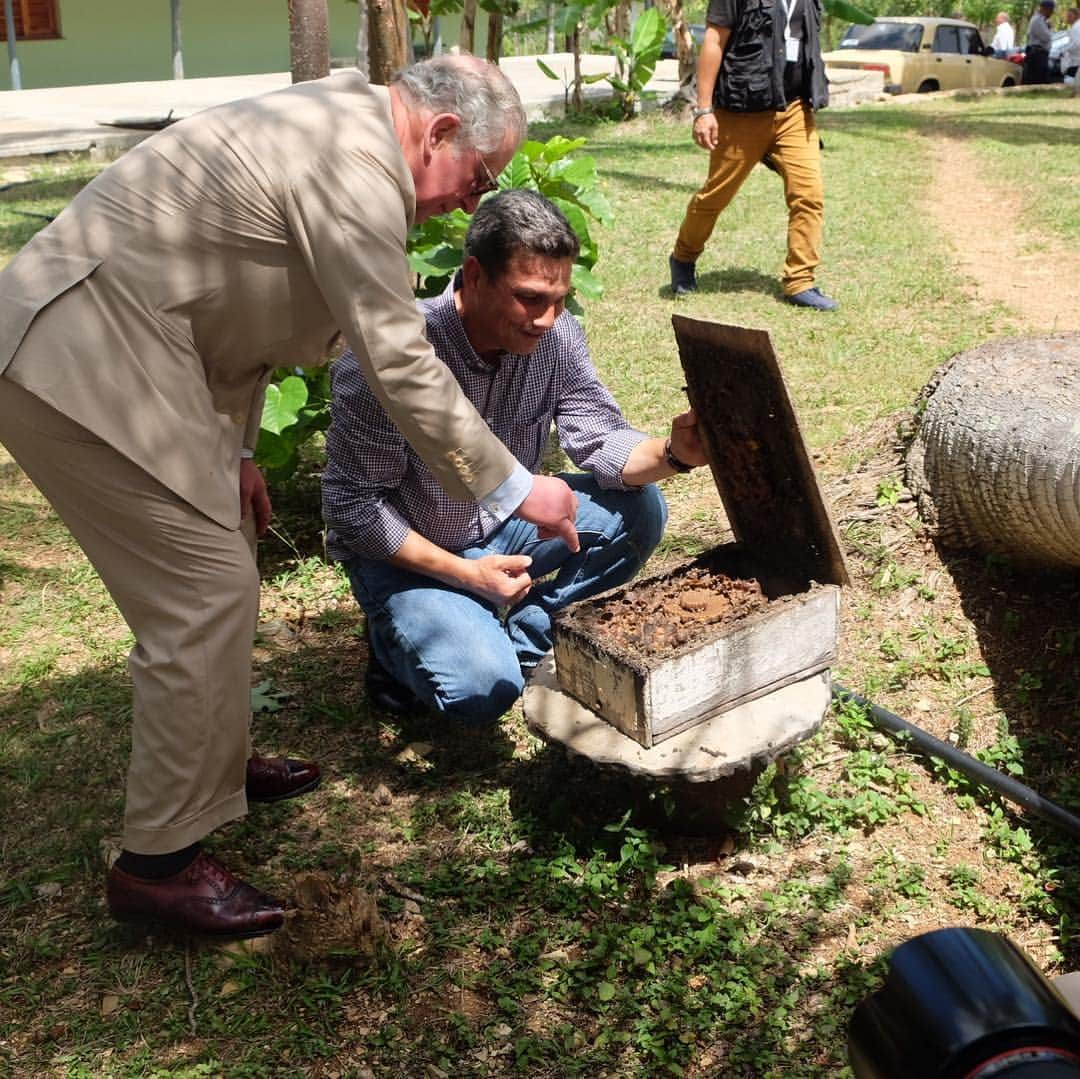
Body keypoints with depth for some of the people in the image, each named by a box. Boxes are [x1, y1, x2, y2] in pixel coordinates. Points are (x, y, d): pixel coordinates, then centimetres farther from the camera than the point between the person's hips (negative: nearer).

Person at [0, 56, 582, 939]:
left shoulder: (336, 126, 15)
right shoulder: (356, 162, -18)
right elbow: (399, 364, -20)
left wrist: (234, 447, 20)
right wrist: (516, 491, -12)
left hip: (96, 339, 11)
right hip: (81, 364, -11)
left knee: (217, 559, 18)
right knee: (206, 594, -8)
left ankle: (214, 761, 35)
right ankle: (160, 861, 5)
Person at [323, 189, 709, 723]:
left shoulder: (556, 335, -13)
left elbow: (599, 440, -10)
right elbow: (354, 504, -21)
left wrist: (672, 454, -32)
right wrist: (464, 573, -25)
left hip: (504, 525, 6)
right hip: (407, 553, -6)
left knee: (638, 510, -13)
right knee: (484, 689, -26)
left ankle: (516, 640, -1)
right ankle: (399, 642, 7)